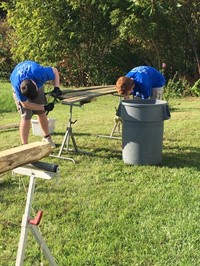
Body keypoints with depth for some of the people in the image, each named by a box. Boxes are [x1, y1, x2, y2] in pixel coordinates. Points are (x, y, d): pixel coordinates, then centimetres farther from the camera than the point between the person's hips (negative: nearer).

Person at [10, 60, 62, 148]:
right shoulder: (17, 86, -42)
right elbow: (26, 104, -27)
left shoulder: (39, 73, -42)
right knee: (26, 116, -12)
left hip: (37, 82, 3)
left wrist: (56, 88, -31)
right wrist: (45, 107, -30)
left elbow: (55, 71, -20)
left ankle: (47, 137, 29)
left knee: (41, 113, 7)